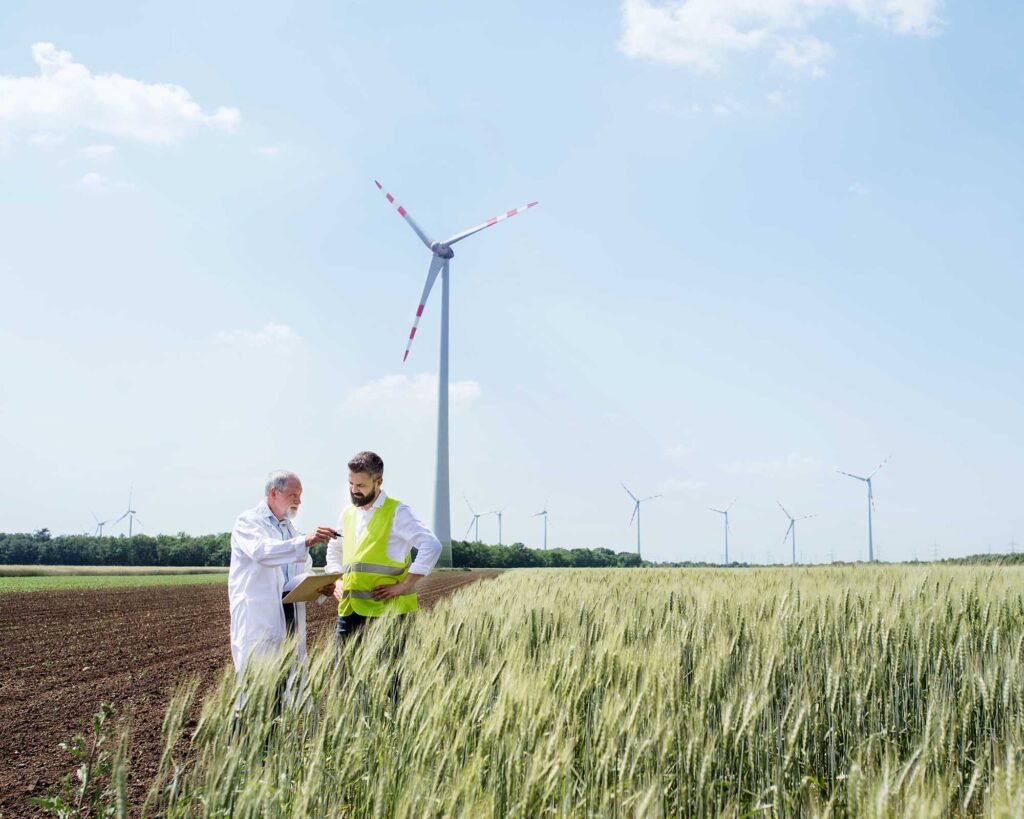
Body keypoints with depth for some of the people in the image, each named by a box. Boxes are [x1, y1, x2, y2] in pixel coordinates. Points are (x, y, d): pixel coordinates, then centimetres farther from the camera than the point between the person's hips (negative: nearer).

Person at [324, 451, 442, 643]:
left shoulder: (396, 512, -5)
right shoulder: (347, 514, 15)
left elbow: (431, 546, -15)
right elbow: (334, 550, 32)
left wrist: (404, 586, -15)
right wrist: (337, 581, 13)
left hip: (385, 610, -6)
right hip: (349, 610, 6)